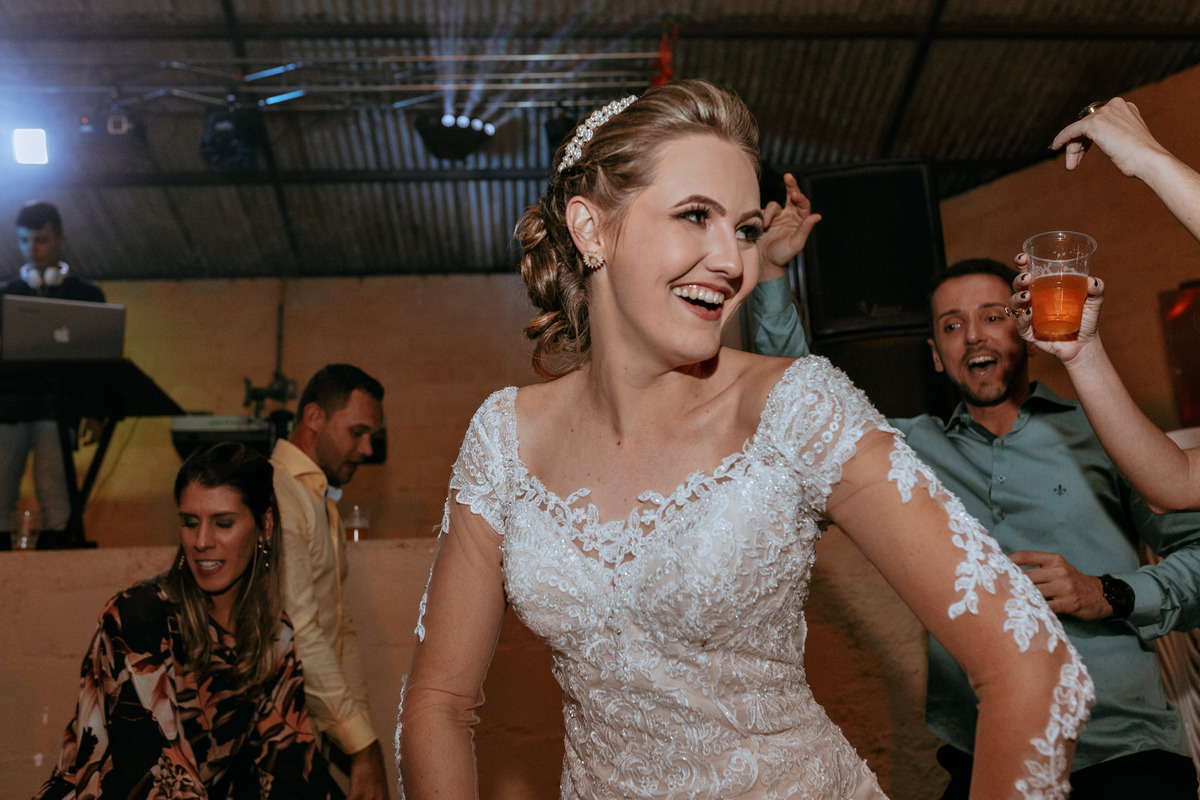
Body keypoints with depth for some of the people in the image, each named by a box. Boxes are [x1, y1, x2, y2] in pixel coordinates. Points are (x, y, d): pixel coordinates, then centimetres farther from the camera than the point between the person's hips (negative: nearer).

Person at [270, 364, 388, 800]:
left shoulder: (322, 502, 17)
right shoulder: (275, 495, -15)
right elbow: (298, 634, -21)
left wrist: (363, 733, 11)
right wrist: (362, 745, -19)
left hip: (325, 730, 8)